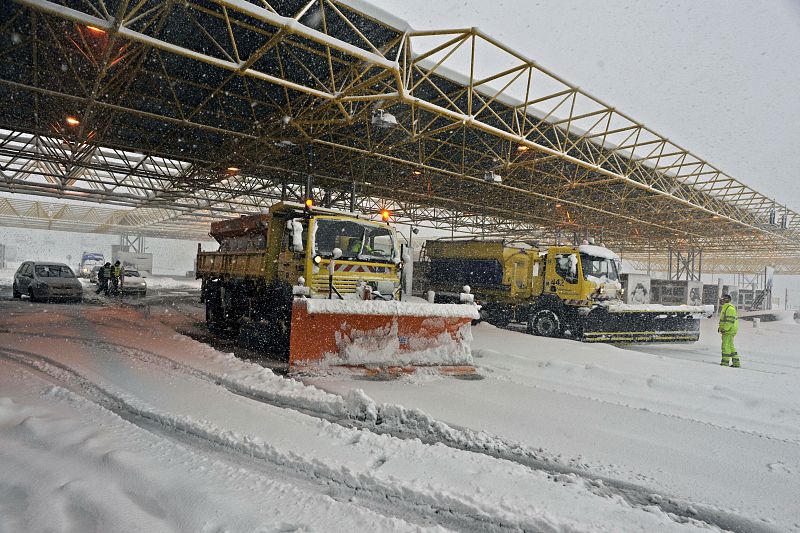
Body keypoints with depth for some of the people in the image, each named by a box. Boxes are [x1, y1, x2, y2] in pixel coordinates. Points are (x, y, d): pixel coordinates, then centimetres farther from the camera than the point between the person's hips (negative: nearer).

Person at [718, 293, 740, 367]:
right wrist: (720, 327, 16)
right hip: (726, 331, 10)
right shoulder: (725, 308, 18)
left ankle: (725, 362, -4)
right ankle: (736, 362, 16)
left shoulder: (730, 308, -15)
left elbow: (730, 320, -22)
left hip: (729, 331, -10)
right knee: (730, 346, 12)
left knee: (726, 345, -7)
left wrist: (725, 329, -24)